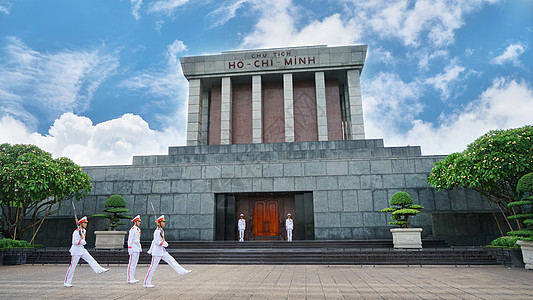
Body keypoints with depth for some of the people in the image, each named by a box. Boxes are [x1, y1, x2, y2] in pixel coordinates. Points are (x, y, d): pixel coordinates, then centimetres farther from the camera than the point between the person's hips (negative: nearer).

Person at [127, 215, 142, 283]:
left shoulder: (138, 229, 15)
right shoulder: (132, 230, -13)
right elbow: (129, 240, -16)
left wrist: (140, 248, 20)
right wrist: (130, 250, -18)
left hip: (137, 249, 9)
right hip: (133, 249, -9)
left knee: (135, 264, 12)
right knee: (131, 264, -5)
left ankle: (132, 278, 17)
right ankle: (129, 279, -1)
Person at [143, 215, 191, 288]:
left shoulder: (161, 231, 13)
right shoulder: (157, 231, -15)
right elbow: (156, 242, -22)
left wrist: (151, 250, 26)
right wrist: (164, 243, -18)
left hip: (163, 252, 9)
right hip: (157, 252, -9)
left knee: (171, 260, 1)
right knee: (153, 267, -1)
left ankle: (182, 271, -1)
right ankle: (146, 283, 10)